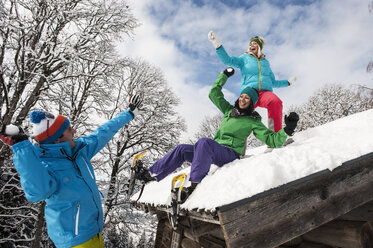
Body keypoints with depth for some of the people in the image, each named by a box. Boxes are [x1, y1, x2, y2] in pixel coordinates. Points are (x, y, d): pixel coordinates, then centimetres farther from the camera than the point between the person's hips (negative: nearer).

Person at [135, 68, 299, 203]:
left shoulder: (253, 122, 3)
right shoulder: (229, 110, 18)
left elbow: (271, 139, -3)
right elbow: (214, 94, 20)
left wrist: (287, 130, -17)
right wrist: (225, 75, 22)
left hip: (230, 154, -6)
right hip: (213, 152, 6)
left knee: (204, 142, -36)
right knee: (182, 149, -7)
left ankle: (194, 184, -44)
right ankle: (152, 174, 1)